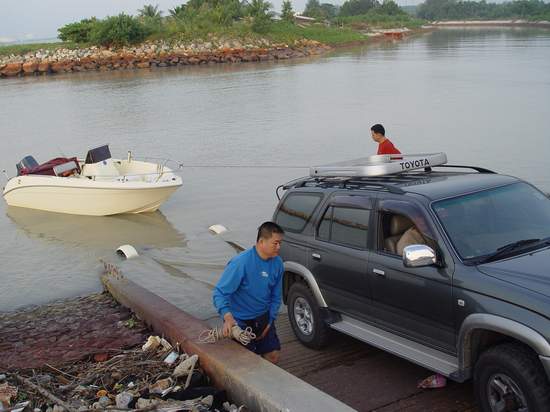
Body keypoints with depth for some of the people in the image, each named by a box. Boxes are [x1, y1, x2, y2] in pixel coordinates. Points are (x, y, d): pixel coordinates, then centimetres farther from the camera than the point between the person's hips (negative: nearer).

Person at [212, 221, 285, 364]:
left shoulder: (277, 263, -8)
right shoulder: (241, 262, -26)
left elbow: (276, 296, 5)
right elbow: (219, 292, -25)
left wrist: (270, 321, 0)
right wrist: (227, 317, -40)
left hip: (263, 318, 5)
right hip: (240, 320, -5)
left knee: (273, 357, 10)